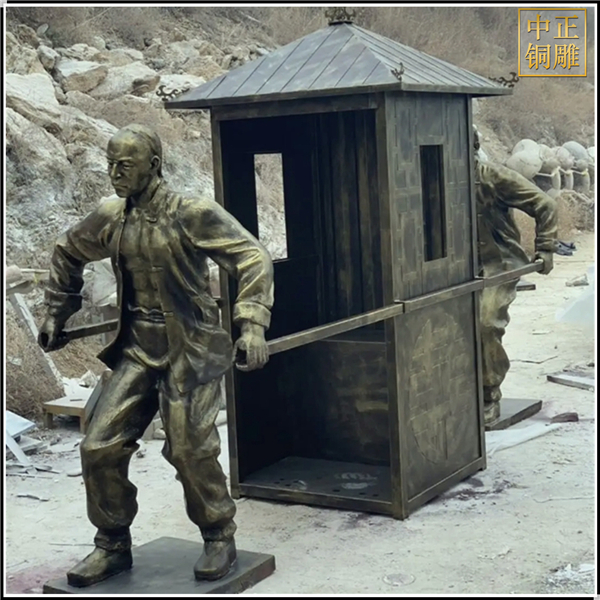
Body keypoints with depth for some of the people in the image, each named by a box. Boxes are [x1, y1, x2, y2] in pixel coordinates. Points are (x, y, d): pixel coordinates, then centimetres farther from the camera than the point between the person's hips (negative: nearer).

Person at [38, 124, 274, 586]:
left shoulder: (194, 215, -13)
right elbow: (67, 254, 23)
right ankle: (113, 545, 18)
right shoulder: (110, 218, 5)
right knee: (99, 448, 0)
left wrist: (253, 326, -30)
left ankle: (220, 540, 19)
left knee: (191, 451, -5)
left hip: (189, 351, -5)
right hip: (137, 349, 6)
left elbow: (253, 258, -19)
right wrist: (57, 315, 23)